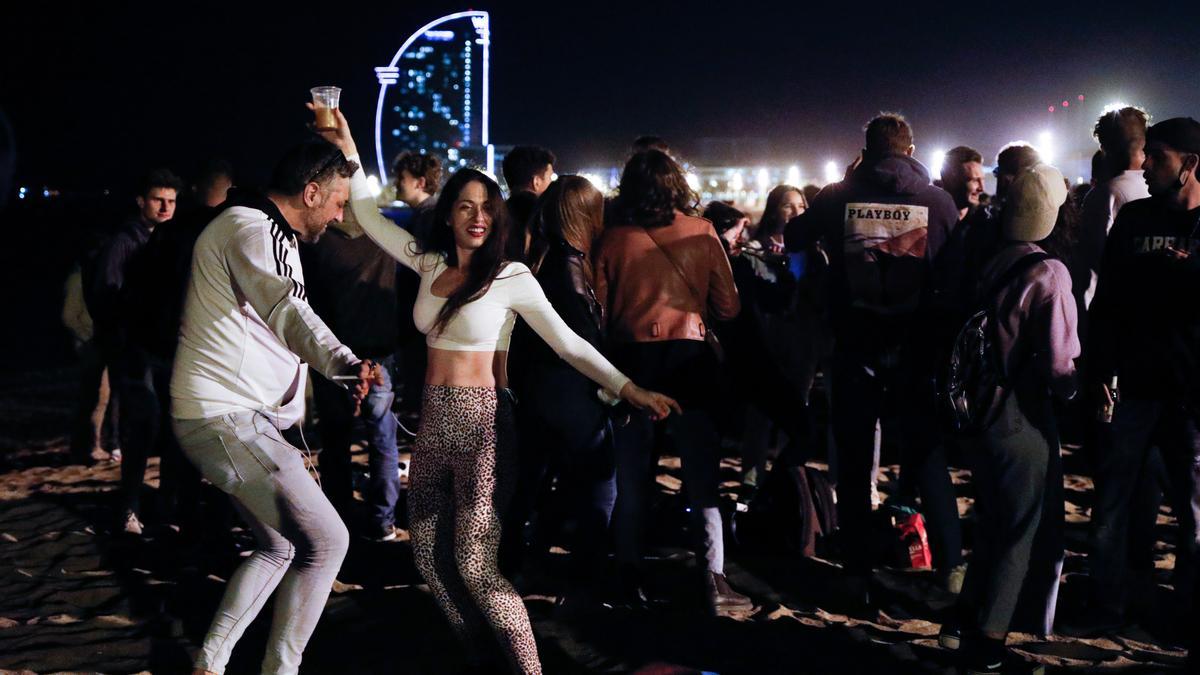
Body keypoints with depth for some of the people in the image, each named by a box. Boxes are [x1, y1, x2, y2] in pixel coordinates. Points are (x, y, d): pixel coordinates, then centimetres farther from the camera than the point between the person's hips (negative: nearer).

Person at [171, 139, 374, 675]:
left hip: (236, 416, 11)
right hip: (228, 419, -11)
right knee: (326, 540, -7)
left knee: (279, 548, 20)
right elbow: (288, 311, -35)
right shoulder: (249, 230, -17)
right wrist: (345, 363, -50)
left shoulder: (271, 233, 17)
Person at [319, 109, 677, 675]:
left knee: (473, 564, -10)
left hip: (480, 421, -6)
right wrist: (349, 152, 10)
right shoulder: (430, 263, 7)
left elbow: (568, 343, -9)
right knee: (428, 554, 10)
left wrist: (629, 389, -15)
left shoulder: (511, 277, -8)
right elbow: (371, 221, 15)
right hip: (433, 419, 6)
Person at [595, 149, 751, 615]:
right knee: (702, 476, 4)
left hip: (632, 356, 1)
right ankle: (713, 580, 1)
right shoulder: (701, 232, 1)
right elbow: (728, 307, 3)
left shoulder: (613, 239, 0)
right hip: (690, 357, 0)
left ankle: (630, 575, 16)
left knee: (632, 475, 10)